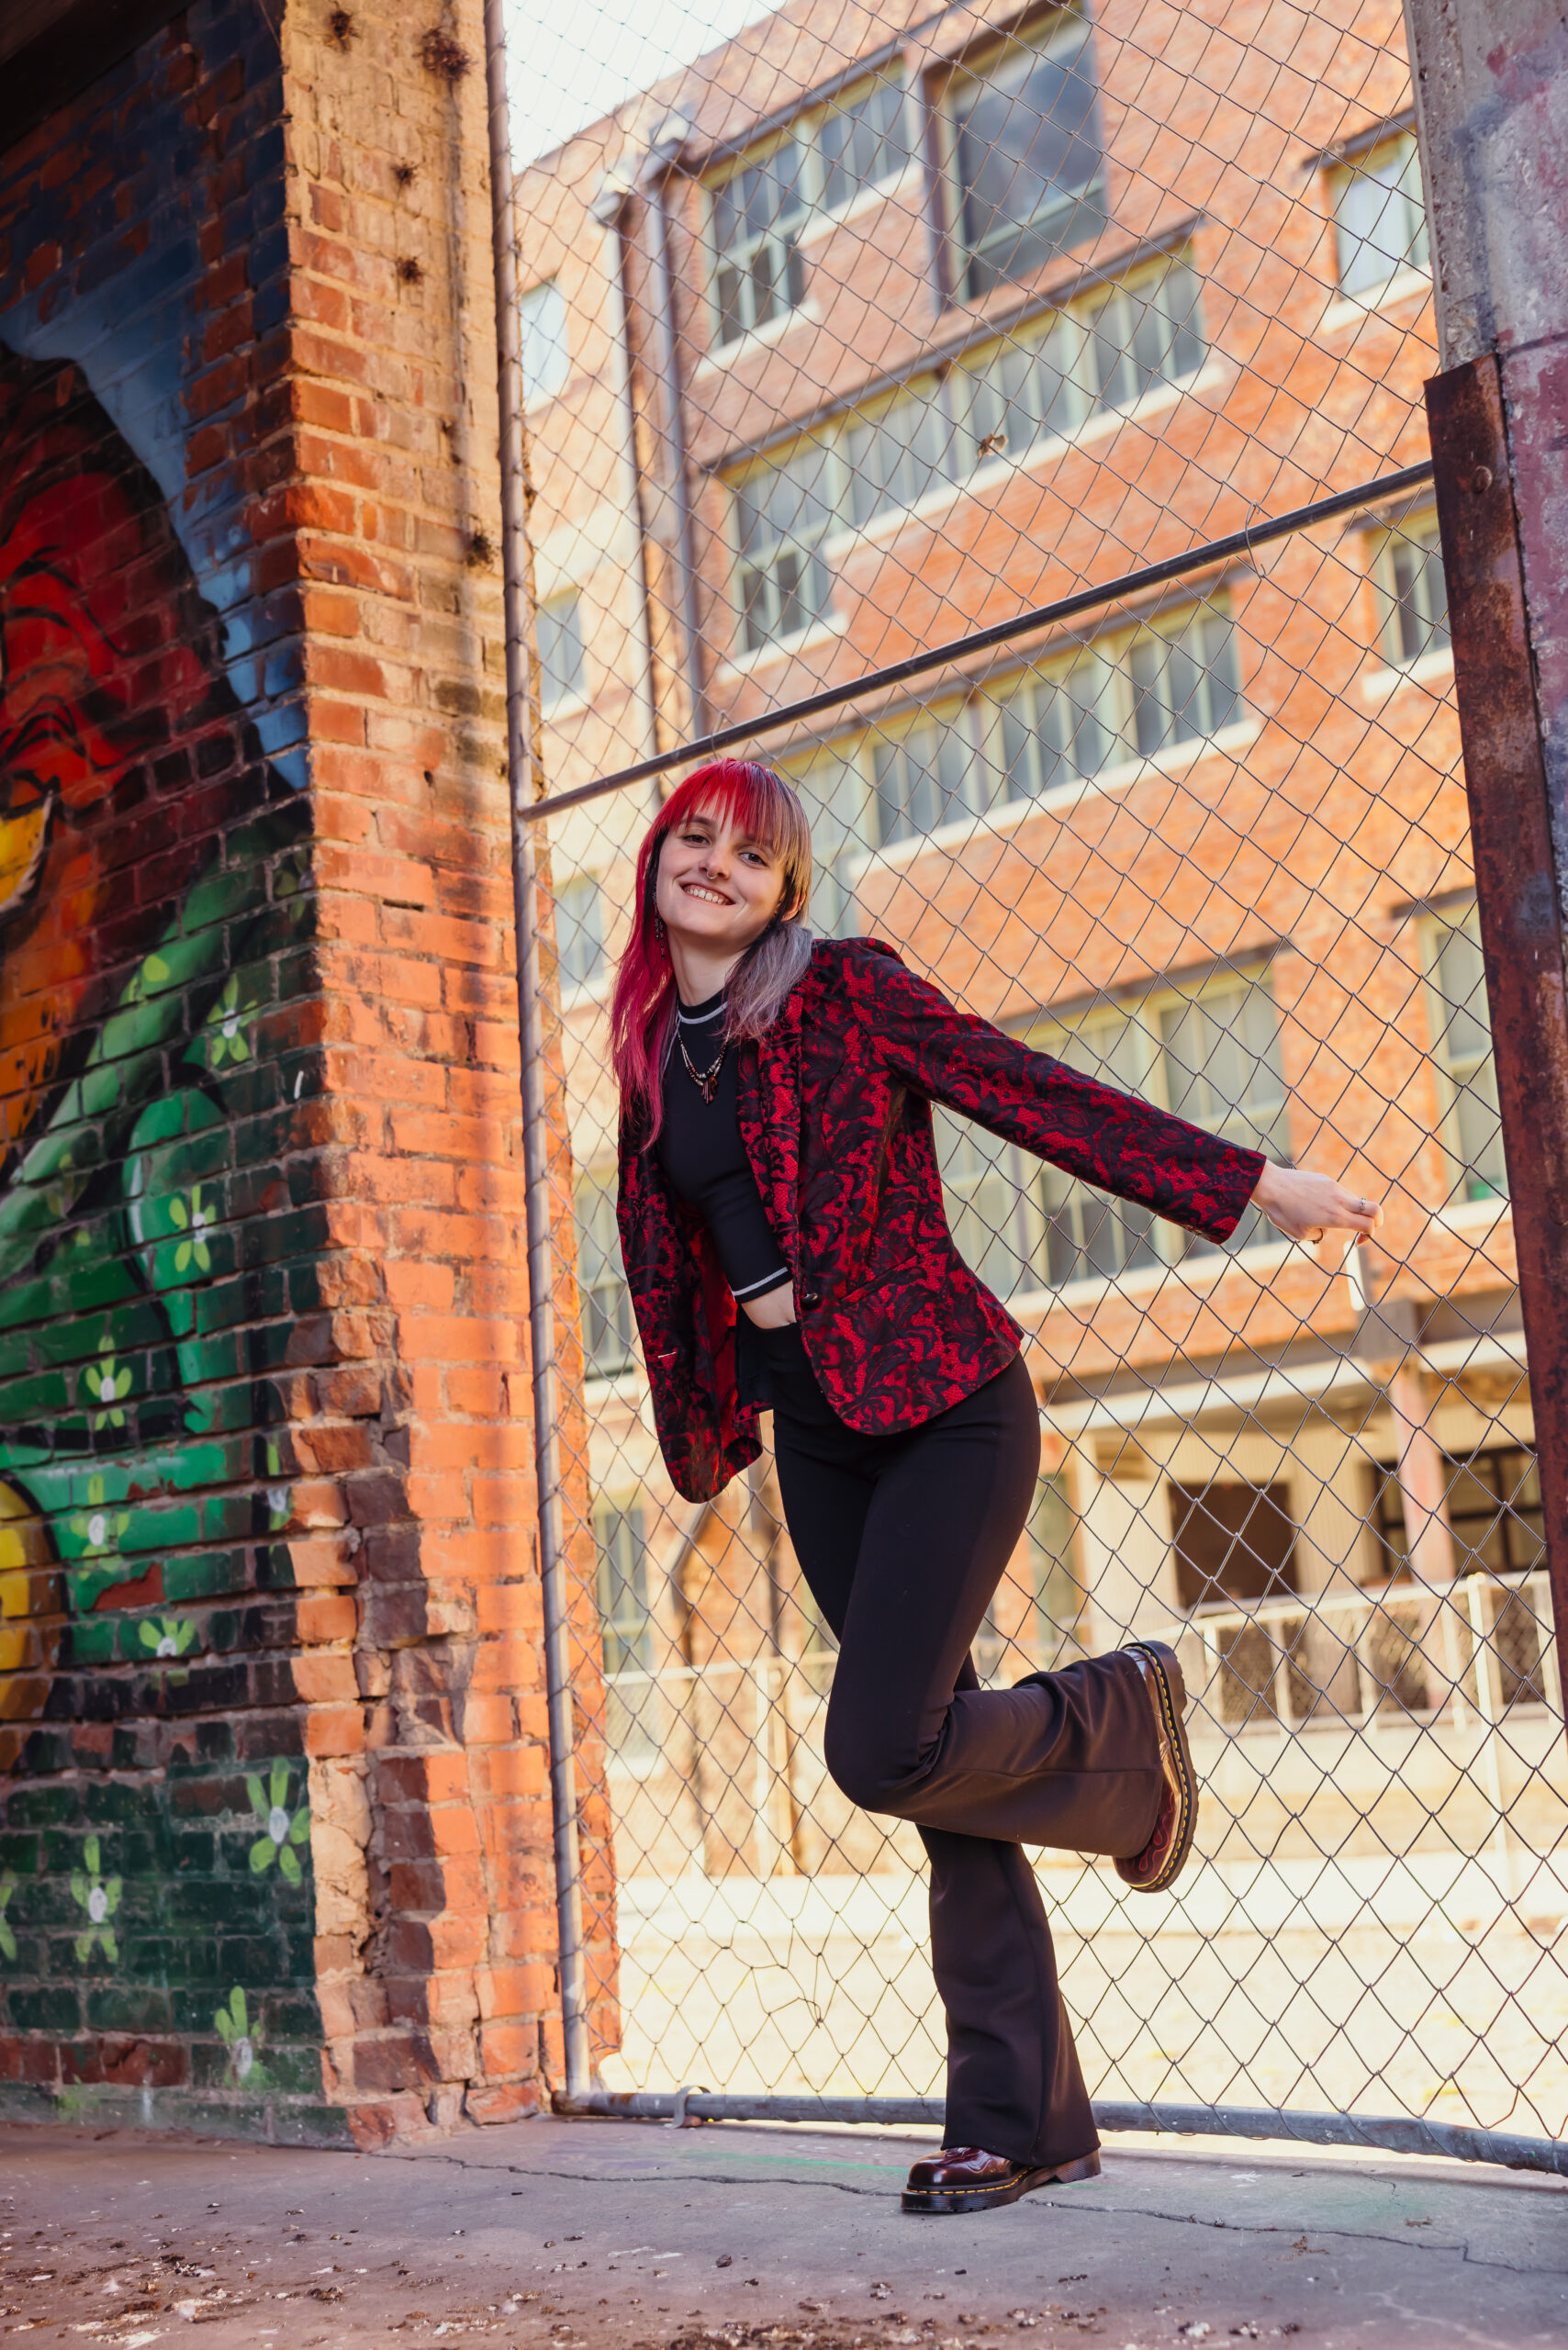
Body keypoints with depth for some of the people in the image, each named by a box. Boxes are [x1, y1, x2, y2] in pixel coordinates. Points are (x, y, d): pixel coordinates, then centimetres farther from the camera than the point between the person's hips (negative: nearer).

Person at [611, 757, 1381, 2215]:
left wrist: (1253, 1187, -7)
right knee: (934, 1768, 5)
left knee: (880, 1751, -17)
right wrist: (699, 1439, 28)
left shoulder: (843, 987, -5)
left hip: (944, 1402, -5)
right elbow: (662, 1257, 21)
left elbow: (1037, 1095, -5)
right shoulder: (651, 1055, 12)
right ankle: (1024, 2121, 14)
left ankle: (1120, 1722, 13)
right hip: (812, 1432, 5)